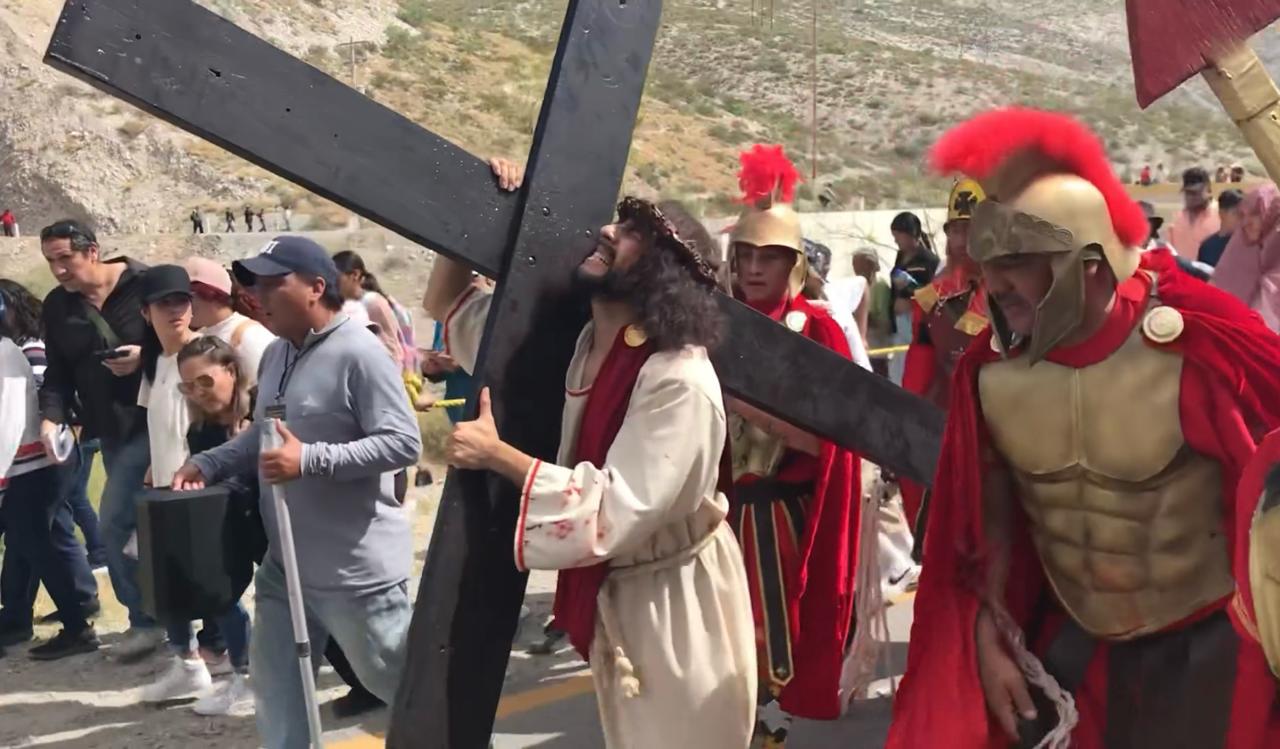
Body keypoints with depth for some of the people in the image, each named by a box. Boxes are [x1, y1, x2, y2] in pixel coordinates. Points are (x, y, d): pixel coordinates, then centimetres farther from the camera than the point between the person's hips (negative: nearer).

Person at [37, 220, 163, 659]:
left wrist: (145, 356, -21)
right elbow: (58, 372, 6)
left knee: (113, 522, -9)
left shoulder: (144, 285, -9)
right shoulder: (56, 307, 7)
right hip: (110, 431, 5)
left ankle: (144, 620, 7)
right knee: (151, 523, 12)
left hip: (152, 420, -5)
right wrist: (52, 416, -9)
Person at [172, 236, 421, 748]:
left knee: (402, 682, 8)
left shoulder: (358, 352, -19)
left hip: (357, 567, -8)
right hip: (284, 561, 9)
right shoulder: (276, 354, 9)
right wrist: (207, 463, 5)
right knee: (275, 681, 17)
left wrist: (310, 460, -28)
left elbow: (403, 443, -24)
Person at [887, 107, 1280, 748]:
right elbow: (988, 517, 1)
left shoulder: (1198, 347, -24)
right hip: (1072, 638, 4)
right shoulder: (990, 369, -11)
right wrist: (989, 638, 3)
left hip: (1207, 641, -3)